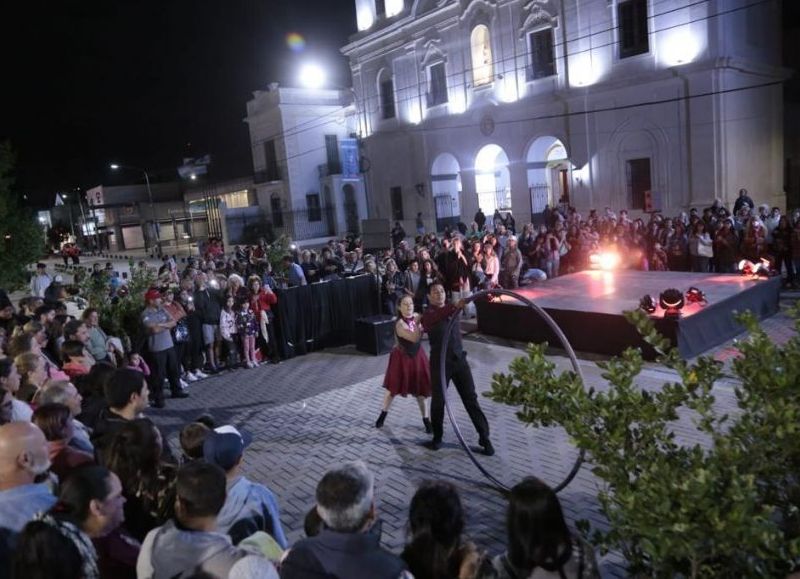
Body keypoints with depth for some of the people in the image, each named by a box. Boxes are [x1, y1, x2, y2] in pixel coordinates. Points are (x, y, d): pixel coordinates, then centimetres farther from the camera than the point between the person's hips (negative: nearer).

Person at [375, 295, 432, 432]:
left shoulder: (416, 316, -8)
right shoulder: (400, 324, -27)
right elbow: (415, 338, -38)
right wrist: (417, 323, -46)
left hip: (417, 356, 4)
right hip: (402, 358, -4)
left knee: (420, 389, 9)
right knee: (393, 387, 12)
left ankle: (426, 419, 23)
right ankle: (383, 414, 35)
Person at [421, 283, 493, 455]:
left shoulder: (451, 309, 9)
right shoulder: (428, 314, -8)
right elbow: (436, 317, -31)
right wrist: (455, 307, -46)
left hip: (459, 359, 4)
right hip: (440, 362, -3)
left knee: (471, 398, 5)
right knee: (438, 400, 5)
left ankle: (484, 437, 12)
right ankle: (437, 436, 25)